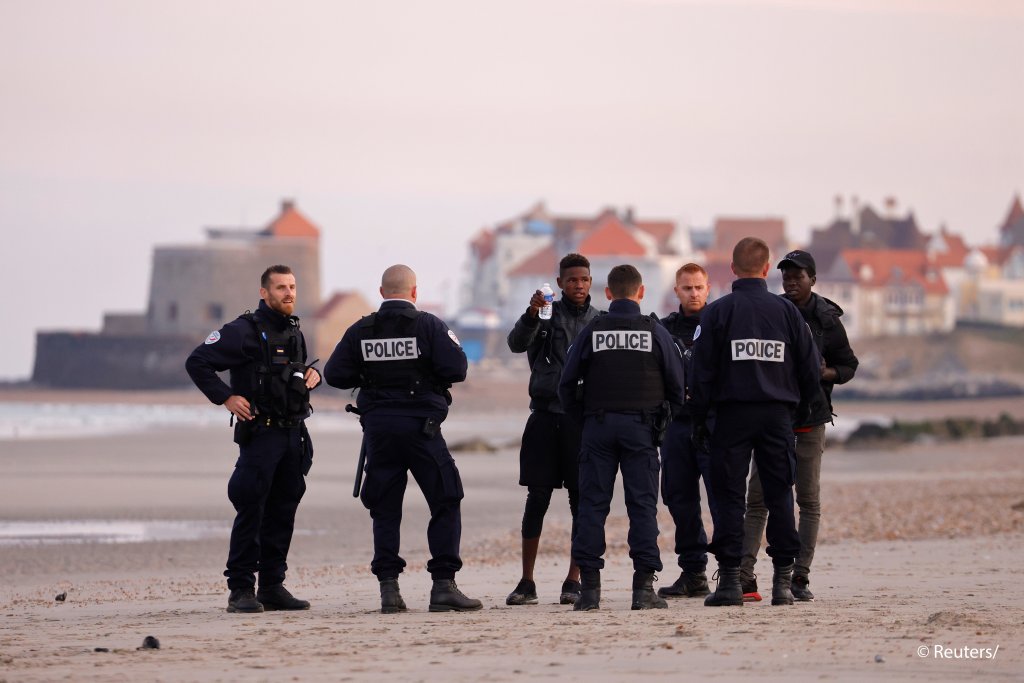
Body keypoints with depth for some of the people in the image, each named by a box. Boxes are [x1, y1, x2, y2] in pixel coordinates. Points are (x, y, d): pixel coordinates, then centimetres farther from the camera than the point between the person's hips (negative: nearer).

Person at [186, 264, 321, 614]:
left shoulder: (295, 333, 16)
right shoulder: (245, 331, -8)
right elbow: (197, 362, -10)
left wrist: (312, 373, 11)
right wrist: (226, 398, -14)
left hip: (294, 434, 7)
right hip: (259, 433, -7)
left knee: (282, 513, 8)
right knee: (251, 512, -8)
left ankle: (272, 587, 14)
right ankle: (241, 590, -5)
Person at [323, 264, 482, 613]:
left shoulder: (360, 331, 3)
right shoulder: (428, 326, -5)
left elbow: (334, 374, 3)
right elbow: (456, 369, -11)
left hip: (378, 427, 3)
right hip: (421, 424, -3)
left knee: (385, 509, 9)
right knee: (446, 503, 4)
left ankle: (388, 588, 3)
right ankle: (443, 585, -4)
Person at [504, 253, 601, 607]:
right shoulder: (547, 315, 5)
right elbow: (517, 343, -11)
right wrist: (532, 315, -28)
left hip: (584, 419, 1)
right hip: (545, 417, -1)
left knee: (582, 500, -2)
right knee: (537, 498, -1)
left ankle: (574, 580, 3)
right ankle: (527, 582, 3)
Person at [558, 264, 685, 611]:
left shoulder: (592, 331, 2)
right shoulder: (655, 332, 2)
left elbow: (567, 384, 3)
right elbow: (677, 383, 5)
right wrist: (661, 421, 16)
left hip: (598, 426, 1)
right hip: (641, 425, -1)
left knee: (591, 504, 2)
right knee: (642, 504, 1)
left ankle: (590, 586, -3)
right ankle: (644, 586, -4)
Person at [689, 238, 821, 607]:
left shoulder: (717, 312, -2)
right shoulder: (786, 311, 4)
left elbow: (702, 371, -4)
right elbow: (811, 368, 6)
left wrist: (699, 419, 3)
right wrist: (797, 407, 18)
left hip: (732, 414, -2)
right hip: (778, 414, 2)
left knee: (729, 497, 1)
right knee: (779, 495, 5)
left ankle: (730, 579, -4)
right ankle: (783, 581, 2)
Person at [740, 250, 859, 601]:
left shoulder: (827, 320, 0)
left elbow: (849, 365, 7)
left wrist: (827, 373, -13)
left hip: (811, 417, -1)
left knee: (809, 499, 1)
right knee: (757, 497, -3)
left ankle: (800, 578, 4)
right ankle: (743, 576, -6)